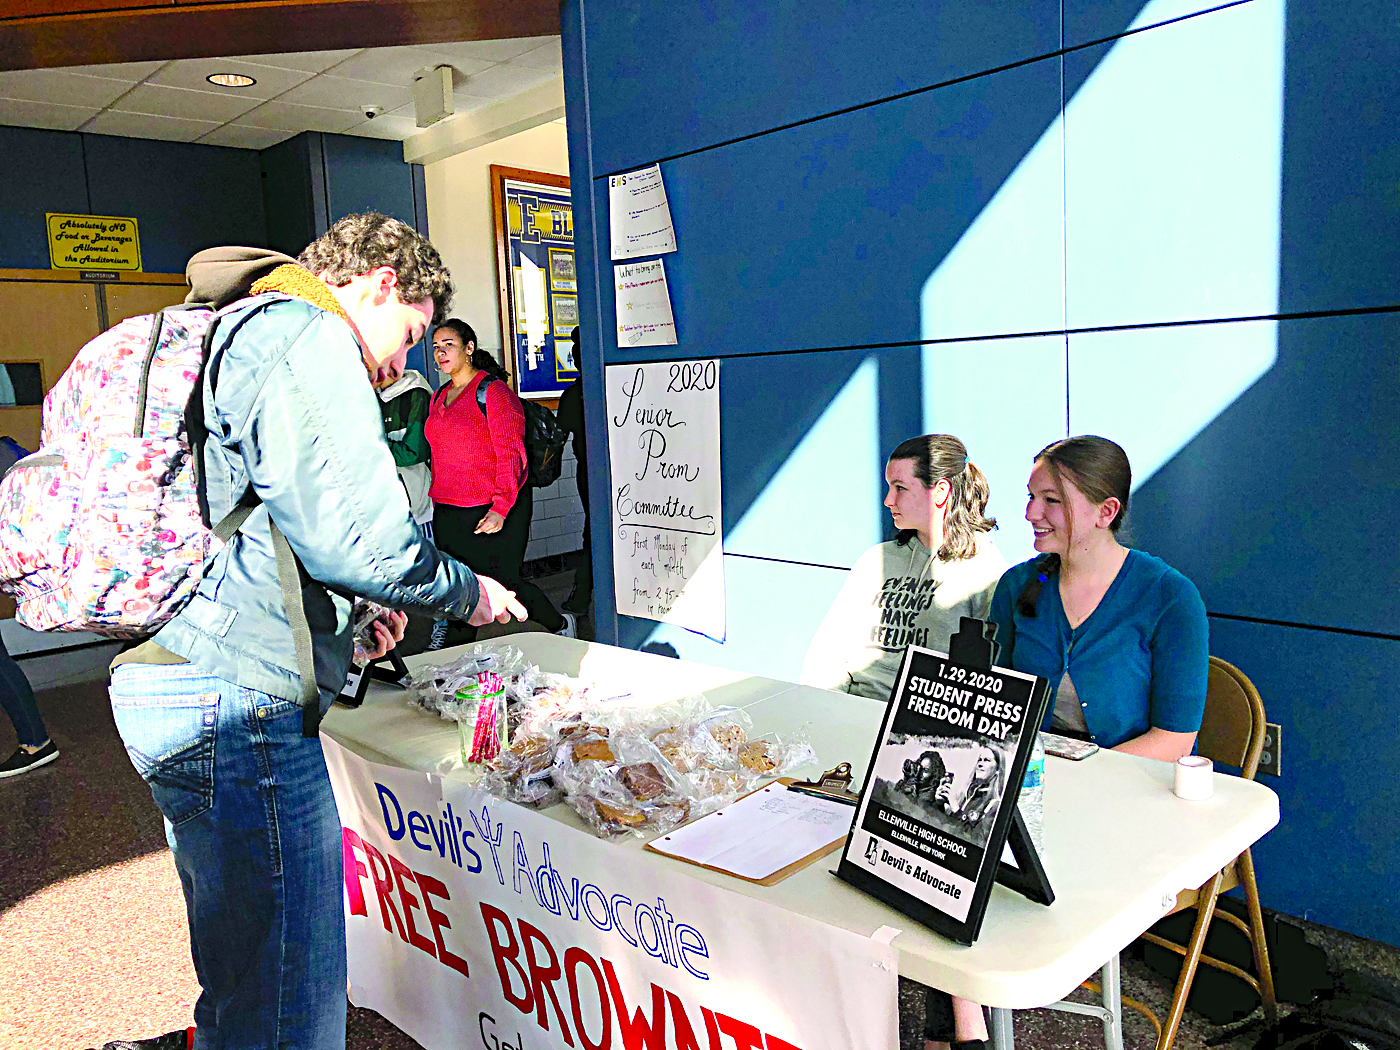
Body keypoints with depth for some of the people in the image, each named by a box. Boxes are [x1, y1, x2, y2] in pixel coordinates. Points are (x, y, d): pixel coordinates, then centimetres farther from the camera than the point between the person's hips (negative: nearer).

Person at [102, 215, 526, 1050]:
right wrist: (467, 591, -2)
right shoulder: (308, 335, -9)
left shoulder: (232, 335, 24)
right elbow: (357, 535, -19)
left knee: (239, 975, 25)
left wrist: (345, 611, 24)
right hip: (234, 698, -11)